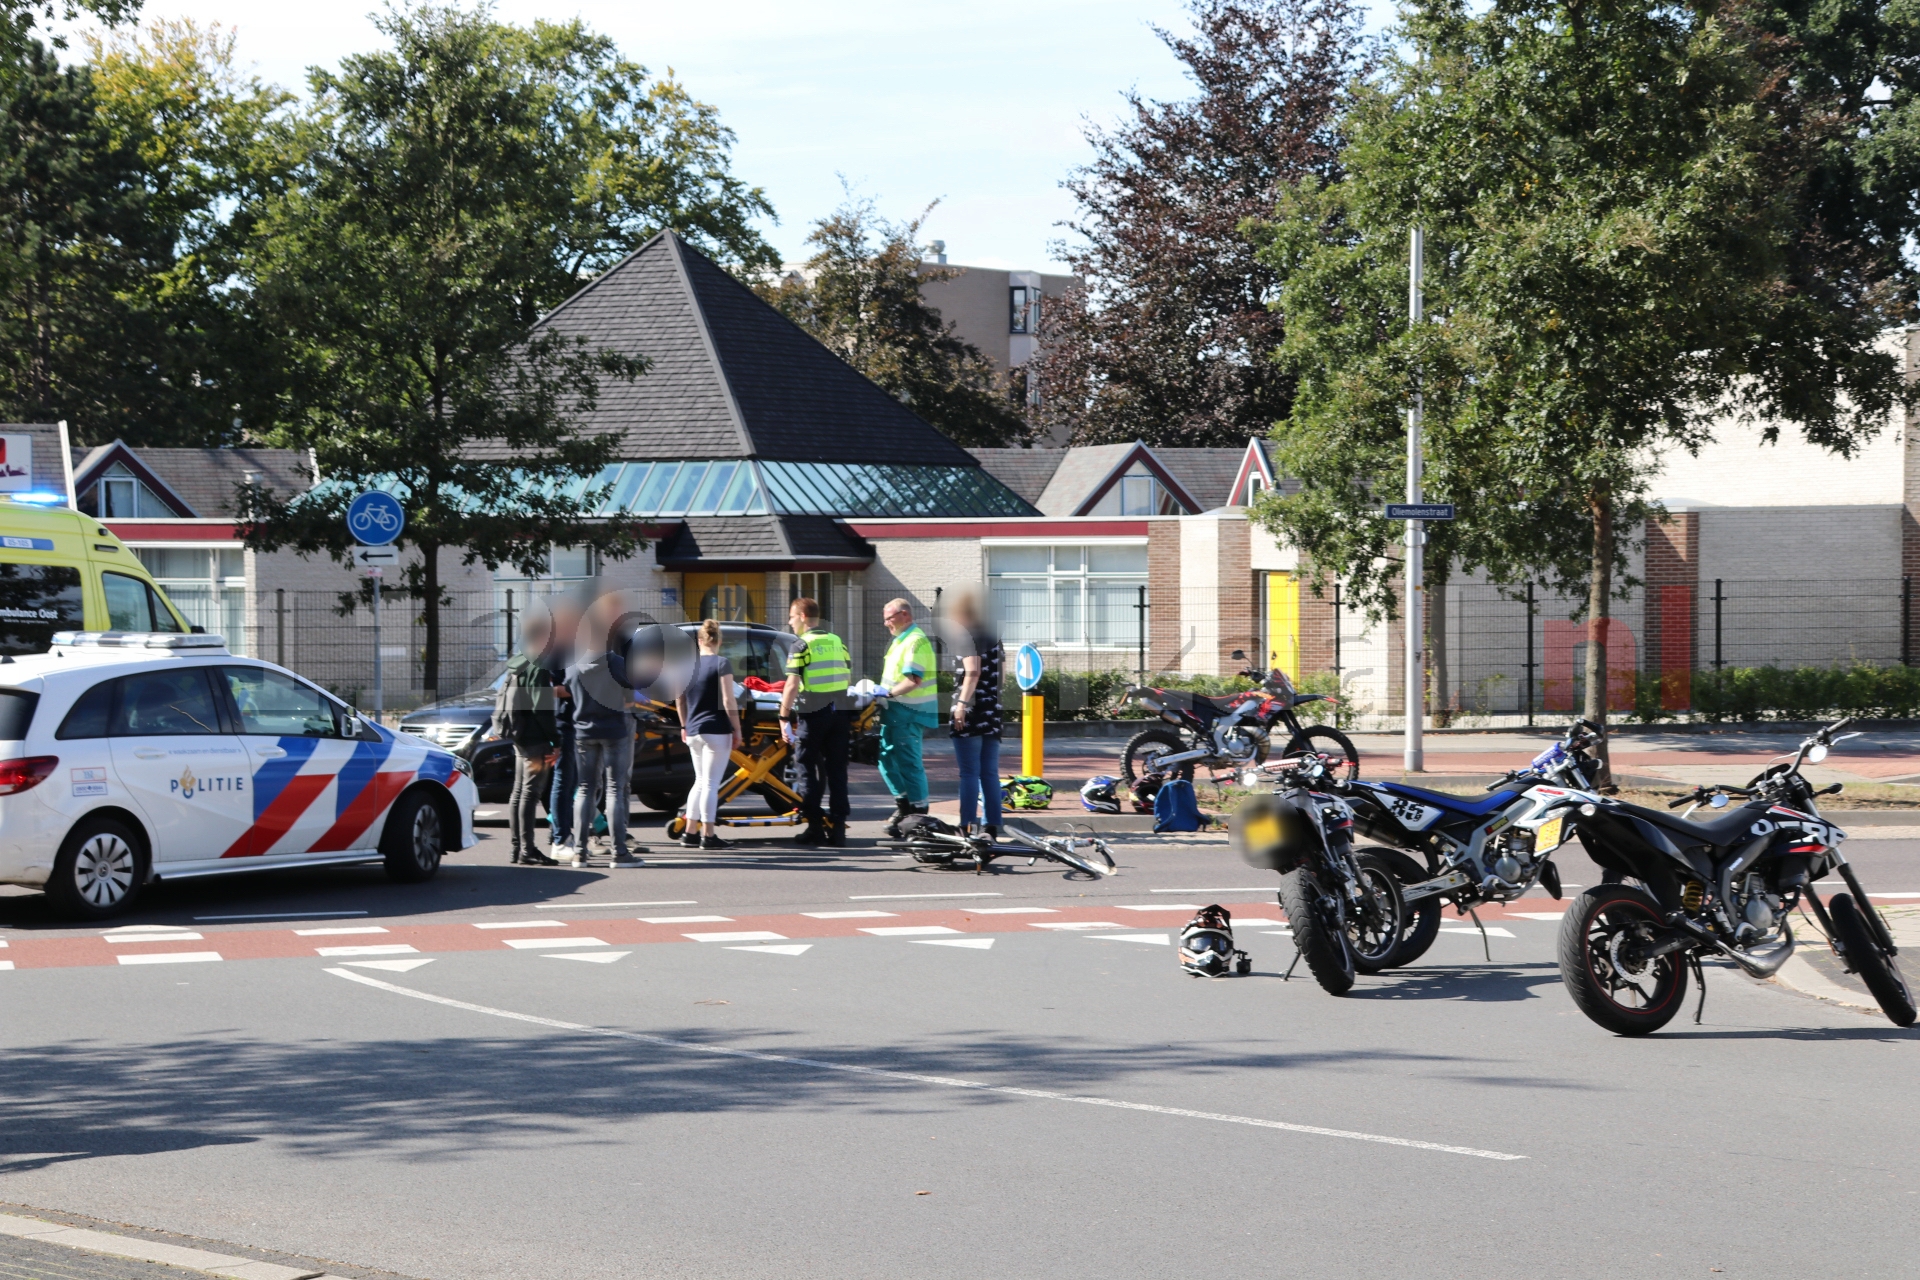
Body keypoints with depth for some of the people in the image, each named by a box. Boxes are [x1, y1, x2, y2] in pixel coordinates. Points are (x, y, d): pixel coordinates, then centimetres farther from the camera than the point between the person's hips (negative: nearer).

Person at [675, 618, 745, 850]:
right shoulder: (721, 664, -11)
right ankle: (708, 835, -2)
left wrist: (684, 726, 26)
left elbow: (679, 699, 15)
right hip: (717, 731, -6)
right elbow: (728, 701, -15)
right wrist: (737, 730, -8)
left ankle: (690, 833, 15)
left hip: (694, 732, 6)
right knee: (711, 783, -3)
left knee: (700, 781, 17)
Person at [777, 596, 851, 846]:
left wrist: (784, 717, -12)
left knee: (809, 770, 4)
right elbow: (847, 676, 14)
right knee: (836, 770, 7)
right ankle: (837, 826, 5)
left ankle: (815, 826, 3)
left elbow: (792, 686, -15)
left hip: (812, 714, -5)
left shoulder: (802, 646, -9)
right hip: (837, 713, 5)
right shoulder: (837, 642, 9)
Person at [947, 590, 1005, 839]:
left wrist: (962, 703, -23)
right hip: (993, 713, 7)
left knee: (969, 773, -8)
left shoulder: (965, 635, -6)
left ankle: (967, 827, -11)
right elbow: (1002, 671, 20)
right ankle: (993, 828, 6)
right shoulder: (993, 635, 16)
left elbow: (973, 671, -19)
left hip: (971, 713, -7)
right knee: (990, 773, 8)